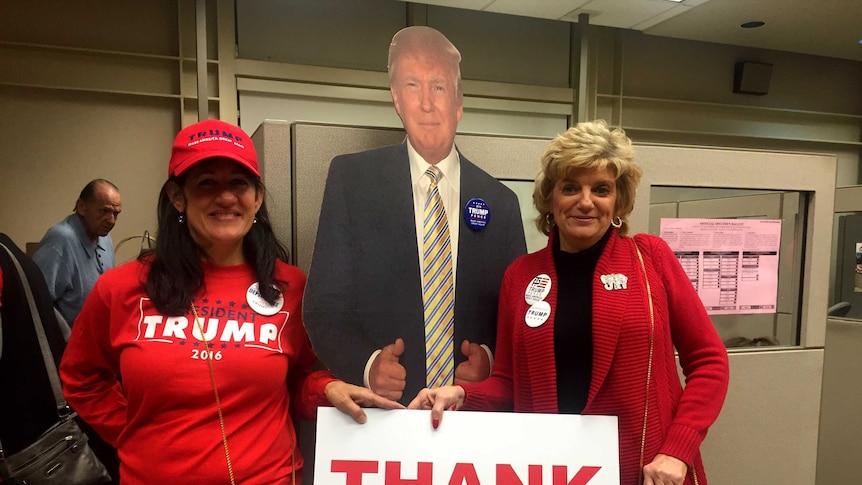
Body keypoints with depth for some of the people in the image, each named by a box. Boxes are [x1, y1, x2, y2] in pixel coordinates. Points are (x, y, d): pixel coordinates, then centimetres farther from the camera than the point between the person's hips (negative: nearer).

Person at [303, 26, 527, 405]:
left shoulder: (500, 203, 0)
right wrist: (367, 364, -22)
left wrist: (491, 359, -13)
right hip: (380, 412, -1)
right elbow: (324, 305, -5)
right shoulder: (350, 178, -5)